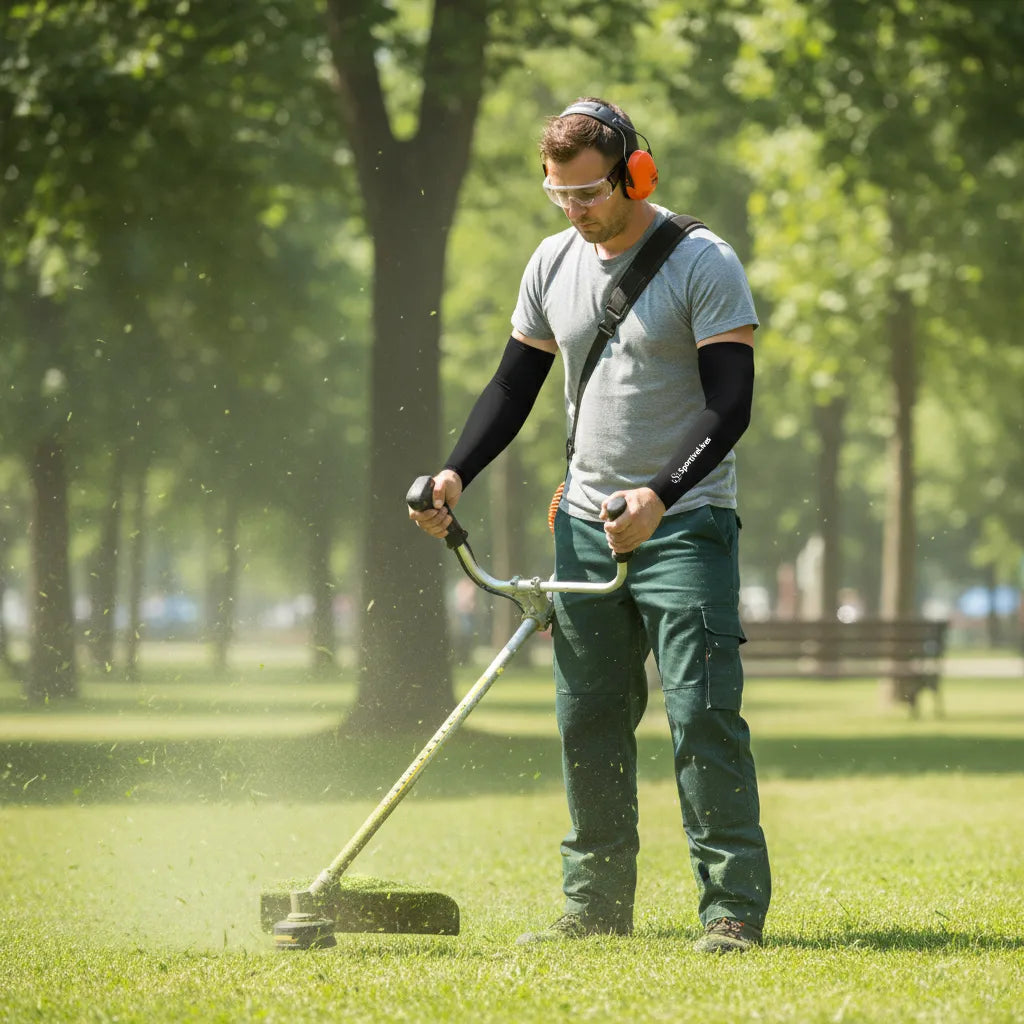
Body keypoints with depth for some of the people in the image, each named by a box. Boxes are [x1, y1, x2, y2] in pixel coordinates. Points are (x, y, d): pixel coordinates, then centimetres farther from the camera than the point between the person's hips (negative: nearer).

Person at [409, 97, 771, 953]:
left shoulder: (703, 264, -10)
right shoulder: (554, 264, 9)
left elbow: (731, 403, -14)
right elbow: (515, 386, 17)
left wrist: (661, 495, -27)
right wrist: (456, 474, 3)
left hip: (685, 524, -6)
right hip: (587, 525, 6)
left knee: (703, 714, -11)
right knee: (588, 722, 8)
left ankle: (734, 907, -8)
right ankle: (597, 905, 15)